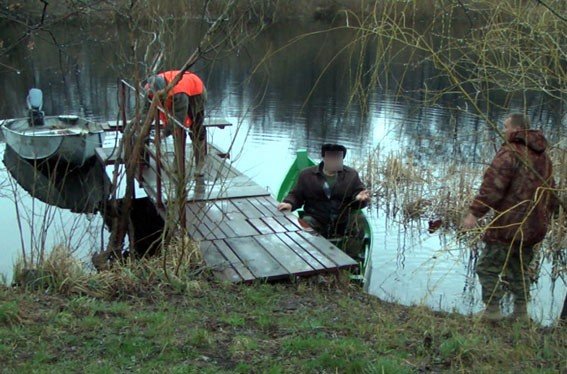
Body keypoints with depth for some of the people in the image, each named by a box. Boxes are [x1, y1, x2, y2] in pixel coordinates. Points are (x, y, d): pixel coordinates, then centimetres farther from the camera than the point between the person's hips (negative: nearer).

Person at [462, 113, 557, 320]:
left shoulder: (510, 153, -13)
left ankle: (492, 311, -1)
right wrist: (543, 219, 30)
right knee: (519, 270, 19)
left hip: (508, 227, -8)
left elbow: (492, 187, -22)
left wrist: (474, 212, -21)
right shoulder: (543, 156, 15)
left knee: (488, 268, 1)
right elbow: (551, 194, 22)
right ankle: (521, 313, 21)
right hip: (533, 229, 8)